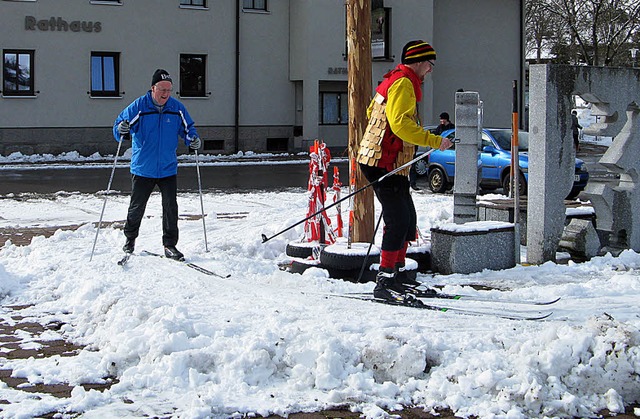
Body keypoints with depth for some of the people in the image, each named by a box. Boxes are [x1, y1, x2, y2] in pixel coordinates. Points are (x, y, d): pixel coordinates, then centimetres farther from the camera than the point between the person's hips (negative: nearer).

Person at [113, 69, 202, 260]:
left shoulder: (177, 108, -1)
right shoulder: (138, 106, -9)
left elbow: (187, 128, 12)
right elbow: (119, 126, -4)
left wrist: (193, 139, -9)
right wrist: (121, 130, -28)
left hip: (168, 169, 2)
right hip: (142, 169, -1)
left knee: (171, 207, -3)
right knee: (137, 207, 11)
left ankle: (170, 245, 7)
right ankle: (130, 238, 33)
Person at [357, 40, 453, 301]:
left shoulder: (397, 81, 21)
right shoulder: (404, 83, -13)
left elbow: (372, 111, 30)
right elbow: (400, 123, -25)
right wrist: (434, 141, -26)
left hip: (393, 164, 11)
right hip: (384, 163, -11)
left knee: (408, 219, 14)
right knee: (398, 220, -13)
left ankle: (397, 273, 21)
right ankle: (384, 282, -12)